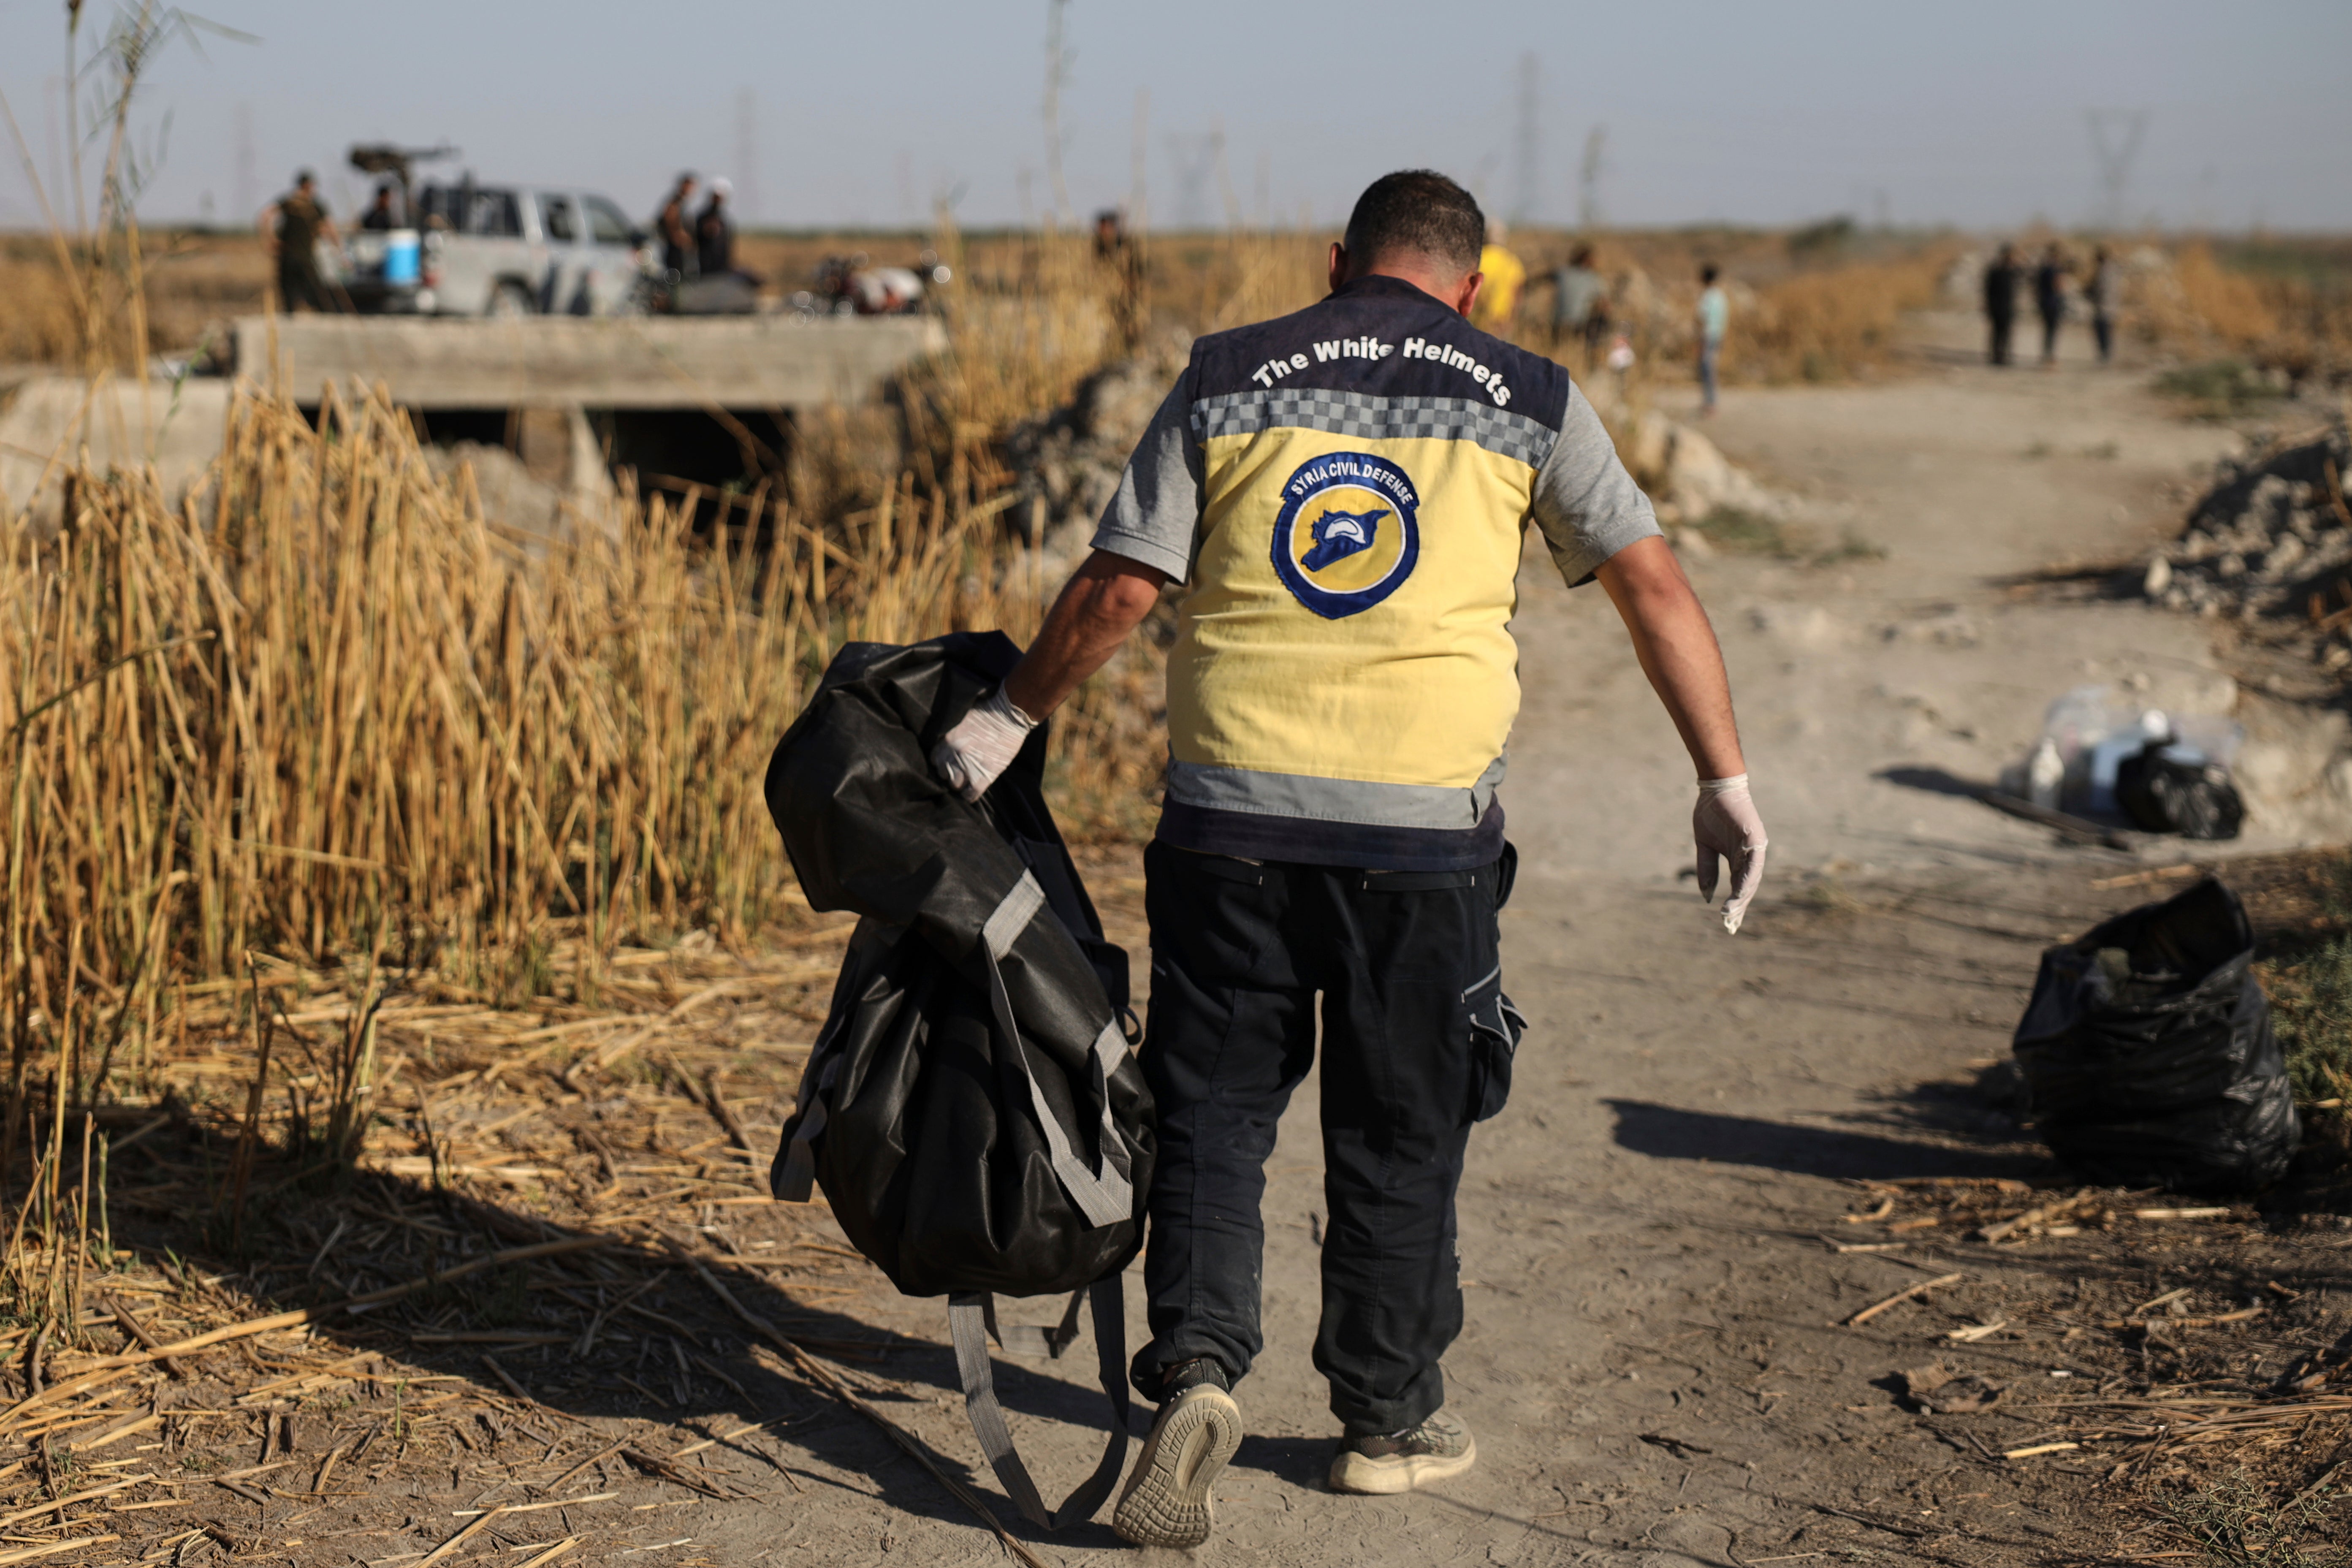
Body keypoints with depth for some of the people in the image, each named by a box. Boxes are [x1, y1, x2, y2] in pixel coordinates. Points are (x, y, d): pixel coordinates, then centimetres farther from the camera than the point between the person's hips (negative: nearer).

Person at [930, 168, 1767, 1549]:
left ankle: (1199, 1369, -7)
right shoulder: (1526, 402, 7)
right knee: (1401, 1128, 13)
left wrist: (1007, 719, 14)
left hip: (1232, 808, 0)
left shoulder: (1228, 381, 7)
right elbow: (1652, 582, 3)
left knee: (1213, 1110, 10)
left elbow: (1118, 590, 2)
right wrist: (1727, 783, 8)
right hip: (1425, 821, 0)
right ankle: (1389, 1418, 24)